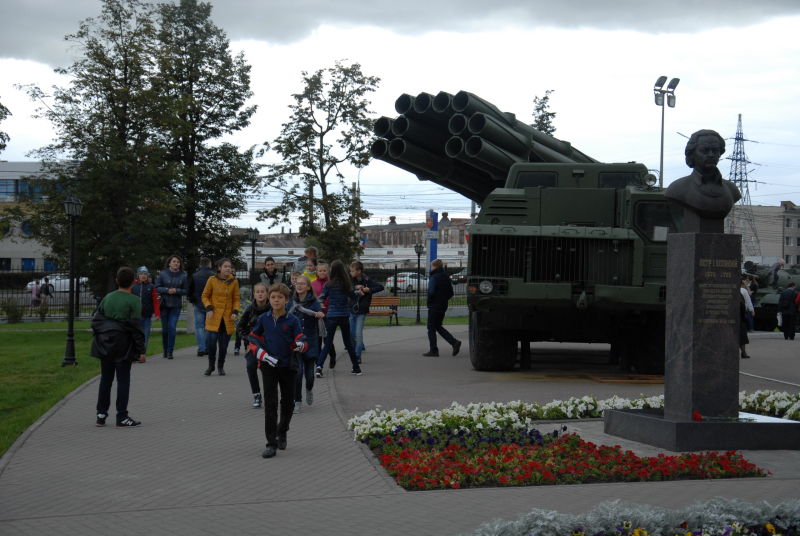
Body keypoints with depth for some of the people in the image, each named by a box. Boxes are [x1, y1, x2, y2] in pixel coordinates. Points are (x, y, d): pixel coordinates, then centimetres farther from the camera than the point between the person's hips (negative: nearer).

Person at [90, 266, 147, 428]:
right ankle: (122, 418, 1)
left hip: (105, 345, 5)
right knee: (123, 380, 1)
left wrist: (100, 336, 17)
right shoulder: (134, 301, -8)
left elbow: (96, 320, 10)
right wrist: (141, 350, -7)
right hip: (123, 346, -5)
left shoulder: (107, 298, 8)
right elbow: (136, 327, -11)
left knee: (105, 379, 13)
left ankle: (101, 415, 16)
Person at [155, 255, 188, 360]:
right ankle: (165, 350, 22)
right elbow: (157, 287, 1)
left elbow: (186, 290, 5)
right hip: (164, 304, 1)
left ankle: (170, 351, -5)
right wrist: (167, 290, -15)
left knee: (172, 327, -11)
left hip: (176, 305, 0)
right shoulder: (163, 274, 0)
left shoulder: (183, 276, 2)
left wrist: (176, 291, -13)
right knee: (165, 328, 6)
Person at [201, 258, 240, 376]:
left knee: (224, 343, 3)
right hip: (214, 316, -2)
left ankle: (221, 366, 22)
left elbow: (236, 299, 9)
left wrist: (235, 311, -6)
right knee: (212, 340, -12)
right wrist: (209, 308, -9)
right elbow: (205, 296, 7)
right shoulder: (212, 280, -1)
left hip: (228, 317, 2)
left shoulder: (234, 281, 3)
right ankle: (211, 365, 8)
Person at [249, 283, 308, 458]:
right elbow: (253, 338, 11)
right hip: (269, 366, 0)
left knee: (288, 403, 12)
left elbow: (301, 341, -8)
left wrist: (301, 345, -31)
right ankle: (271, 443, -4)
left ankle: (282, 433, 37)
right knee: (270, 404, -4)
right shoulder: (264, 319, 0)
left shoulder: (293, 320, -6)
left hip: (288, 366, 0)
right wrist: (261, 353, -5)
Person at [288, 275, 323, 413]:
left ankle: (309, 390, 40)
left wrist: (321, 316, -39)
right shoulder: (292, 303, 5)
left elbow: (319, 315, -16)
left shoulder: (314, 303, -2)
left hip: (310, 343, -1)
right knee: (298, 371, -13)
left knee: (309, 374, 4)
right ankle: (297, 401, 1)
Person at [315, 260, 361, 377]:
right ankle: (356, 368, 20)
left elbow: (321, 299, -2)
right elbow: (354, 296, 13)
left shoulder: (328, 285, -8)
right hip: (345, 316, 2)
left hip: (332, 316, -2)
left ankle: (319, 366, -14)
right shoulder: (347, 284, -2)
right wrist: (359, 293, 34)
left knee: (327, 343, 2)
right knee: (348, 343, 16)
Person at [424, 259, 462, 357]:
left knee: (431, 328, 2)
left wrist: (429, 302, -7)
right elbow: (451, 293, 13)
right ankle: (454, 342, 5)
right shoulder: (446, 278, 11)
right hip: (443, 306, 8)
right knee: (438, 326, 18)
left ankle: (433, 350, 2)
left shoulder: (433, 278, -14)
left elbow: (431, 292, -22)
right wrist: (444, 300, 15)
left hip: (434, 306, -8)